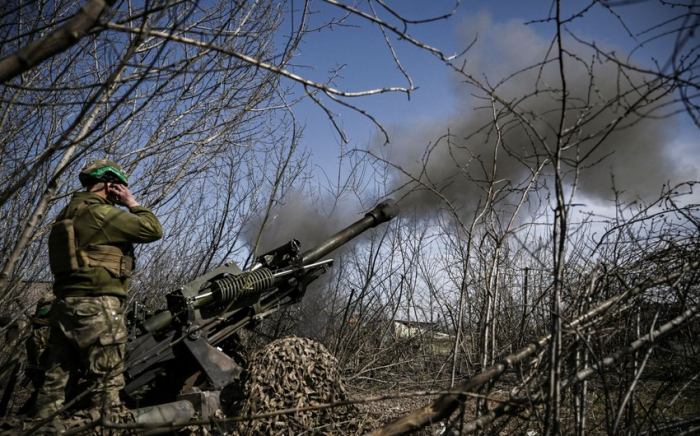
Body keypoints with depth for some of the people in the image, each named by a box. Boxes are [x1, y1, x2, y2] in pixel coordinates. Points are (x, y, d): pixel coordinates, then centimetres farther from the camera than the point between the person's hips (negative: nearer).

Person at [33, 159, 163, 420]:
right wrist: (132, 203, 2)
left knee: (56, 381, 9)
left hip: (65, 305, 9)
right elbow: (153, 230, -10)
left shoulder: (68, 215, 19)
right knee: (106, 383, -5)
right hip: (96, 306, -9)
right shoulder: (101, 213, -11)